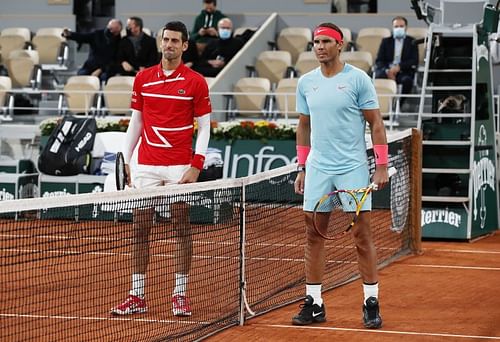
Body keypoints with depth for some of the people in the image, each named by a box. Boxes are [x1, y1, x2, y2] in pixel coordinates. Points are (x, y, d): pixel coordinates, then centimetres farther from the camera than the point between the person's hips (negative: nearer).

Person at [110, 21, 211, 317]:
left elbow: (204, 127, -1)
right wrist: (126, 161, 6)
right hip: (146, 166, 3)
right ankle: (137, 296, 8)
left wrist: (196, 167, -11)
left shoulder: (196, 82, -1)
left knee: (182, 229, 2)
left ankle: (181, 295, 9)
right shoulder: (143, 78, 8)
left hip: (180, 167, -3)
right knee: (141, 229, 3)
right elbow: (135, 122, 13)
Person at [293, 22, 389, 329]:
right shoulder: (306, 82, 9)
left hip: (353, 168, -4)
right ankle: (314, 304, 10)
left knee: (362, 236, -3)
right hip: (318, 169, 4)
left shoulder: (358, 79, -4)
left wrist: (382, 165, -9)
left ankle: (372, 303, 4)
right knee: (314, 235, 4)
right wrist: (302, 168, 14)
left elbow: (376, 123, -3)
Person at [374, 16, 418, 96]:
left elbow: (414, 61, 1)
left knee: (407, 80, -35)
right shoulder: (386, 41, 18)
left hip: (404, 72, -1)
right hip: (387, 70, 1)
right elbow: (379, 60, 8)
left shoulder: (412, 42, 12)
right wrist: (387, 71, -14)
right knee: (378, 76, -32)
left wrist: (399, 67, -16)